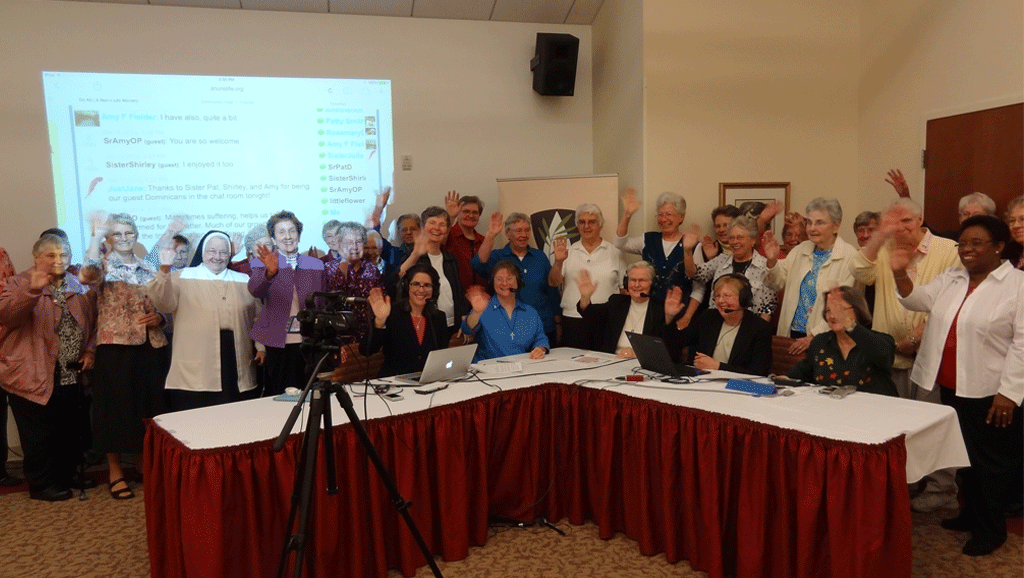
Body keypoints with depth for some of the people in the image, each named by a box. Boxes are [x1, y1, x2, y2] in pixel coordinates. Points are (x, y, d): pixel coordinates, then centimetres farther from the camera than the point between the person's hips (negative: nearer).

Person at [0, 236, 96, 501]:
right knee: (40, 435, 3)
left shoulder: (79, 287, 9)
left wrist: (90, 351, 4)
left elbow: (93, 322, 17)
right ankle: (42, 485, 17)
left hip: (71, 377, 5)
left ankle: (67, 477, 29)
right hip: (34, 377, -5)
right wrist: (32, 289, -37)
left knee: (69, 432, 14)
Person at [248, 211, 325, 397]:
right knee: (275, 395, -1)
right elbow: (255, 290, -18)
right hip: (276, 343, -2)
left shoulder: (315, 265, 12)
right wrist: (270, 273, -38)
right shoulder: (262, 264, 4)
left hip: (308, 343, 2)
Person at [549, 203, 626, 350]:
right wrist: (558, 262, -15)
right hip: (572, 321, 1)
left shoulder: (614, 253, 8)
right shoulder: (568, 252, 11)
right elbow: (553, 283, 3)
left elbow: (625, 288, 9)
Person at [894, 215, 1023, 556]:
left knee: (990, 461, 6)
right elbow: (918, 300, 6)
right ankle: (971, 513, 34)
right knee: (963, 455, 18)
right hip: (952, 388, 6)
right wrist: (901, 275, -14)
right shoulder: (951, 278, 9)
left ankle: (990, 529, 21)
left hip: (990, 393, -6)